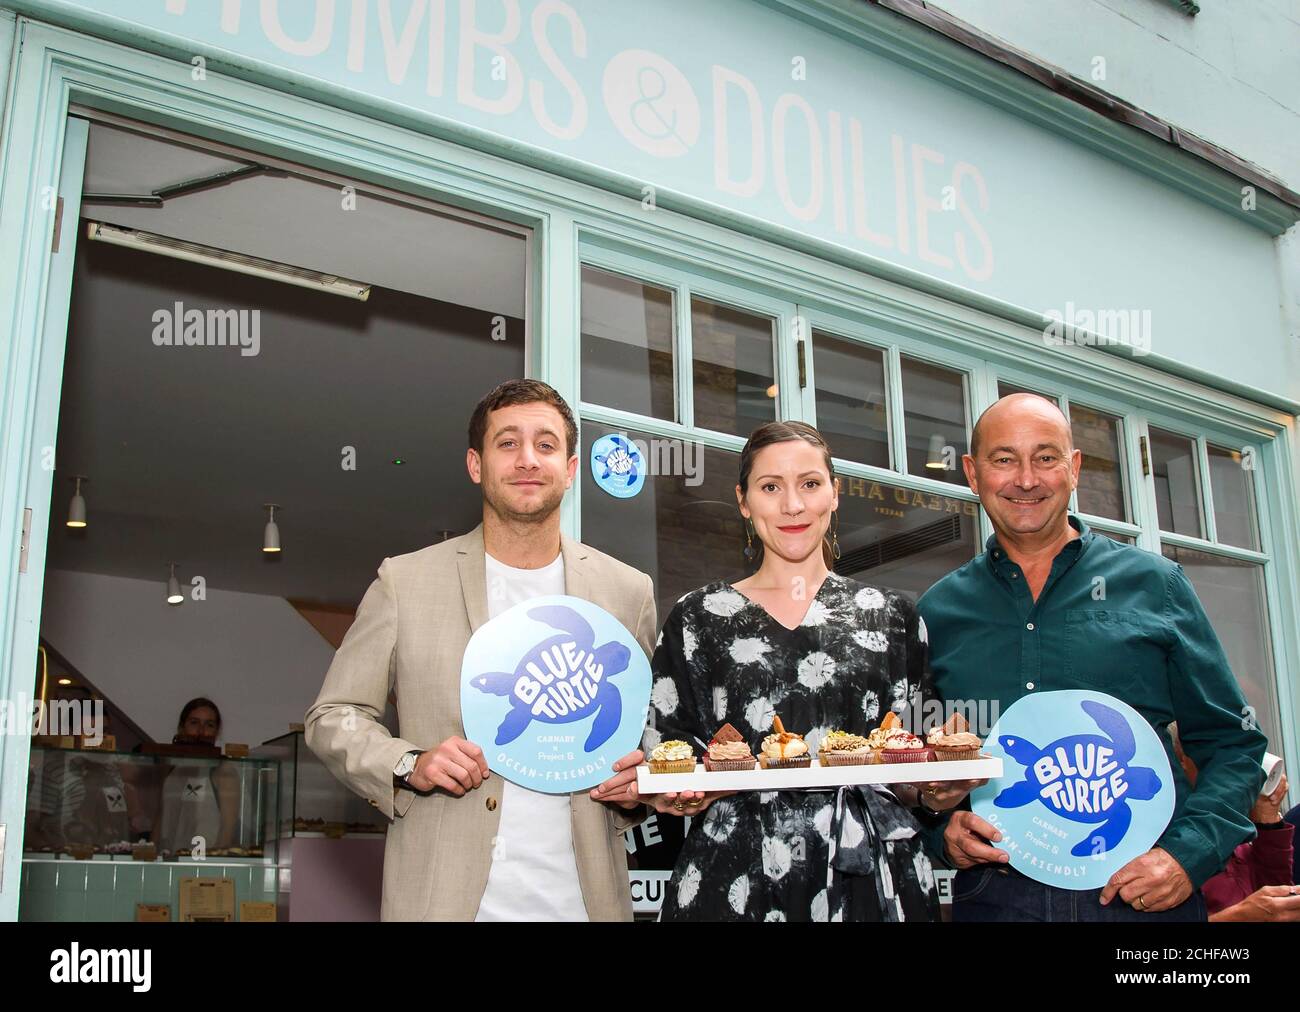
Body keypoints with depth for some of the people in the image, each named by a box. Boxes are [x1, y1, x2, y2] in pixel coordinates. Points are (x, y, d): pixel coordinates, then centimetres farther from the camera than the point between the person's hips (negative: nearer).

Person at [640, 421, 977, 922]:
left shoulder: (891, 615, 8)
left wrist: (939, 790, -10)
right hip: (735, 878, -1)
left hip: (868, 875, 1)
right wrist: (679, 795, -16)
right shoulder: (698, 618, 5)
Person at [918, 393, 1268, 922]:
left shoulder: (1154, 585, 3)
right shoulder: (937, 611, 6)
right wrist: (942, 831, -7)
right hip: (993, 894, 1)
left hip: (1145, 894, 0)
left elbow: (1232, 743, 4)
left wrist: (1188, 856, -10)